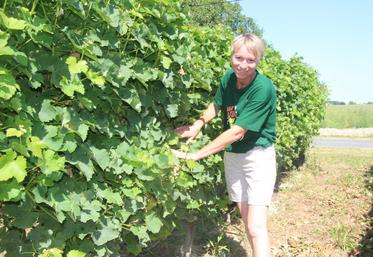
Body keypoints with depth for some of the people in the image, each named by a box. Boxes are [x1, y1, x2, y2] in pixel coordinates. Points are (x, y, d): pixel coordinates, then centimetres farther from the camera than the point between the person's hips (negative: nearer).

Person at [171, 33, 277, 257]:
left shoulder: (263, 88, -23)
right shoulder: (229, 77, -4)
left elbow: (237, 132, -26)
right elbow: (216, 105, 15)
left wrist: (196, 155, -26)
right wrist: (198, 125, -4)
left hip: (257, 156, -6)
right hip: (232, 155, 6)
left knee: (256, 226, -11)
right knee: (246, 220, 14)